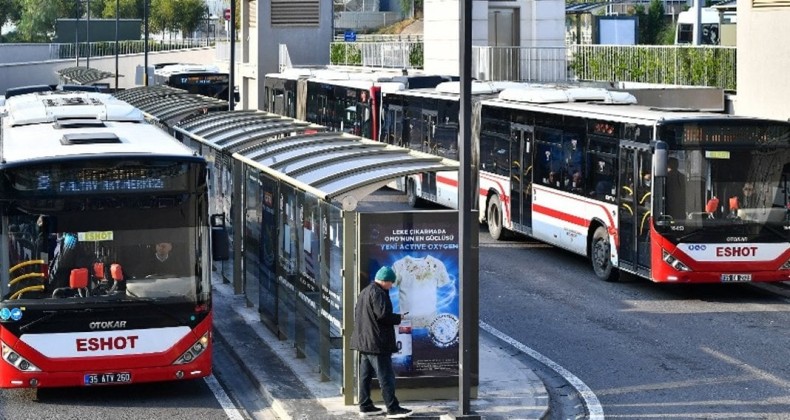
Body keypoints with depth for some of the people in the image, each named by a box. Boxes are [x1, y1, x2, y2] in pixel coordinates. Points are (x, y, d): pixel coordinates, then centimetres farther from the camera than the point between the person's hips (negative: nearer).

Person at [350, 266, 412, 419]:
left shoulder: (364, 292, 16)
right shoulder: (378, 293, -15)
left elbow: (357, 313, 21)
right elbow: (383, 314, -23)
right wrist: (398, 318, -7)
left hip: (364, 341, 10)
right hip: (377, 342, -10)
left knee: (365, 375, 13)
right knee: (386, 376, -7)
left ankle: (365, 406, 16)